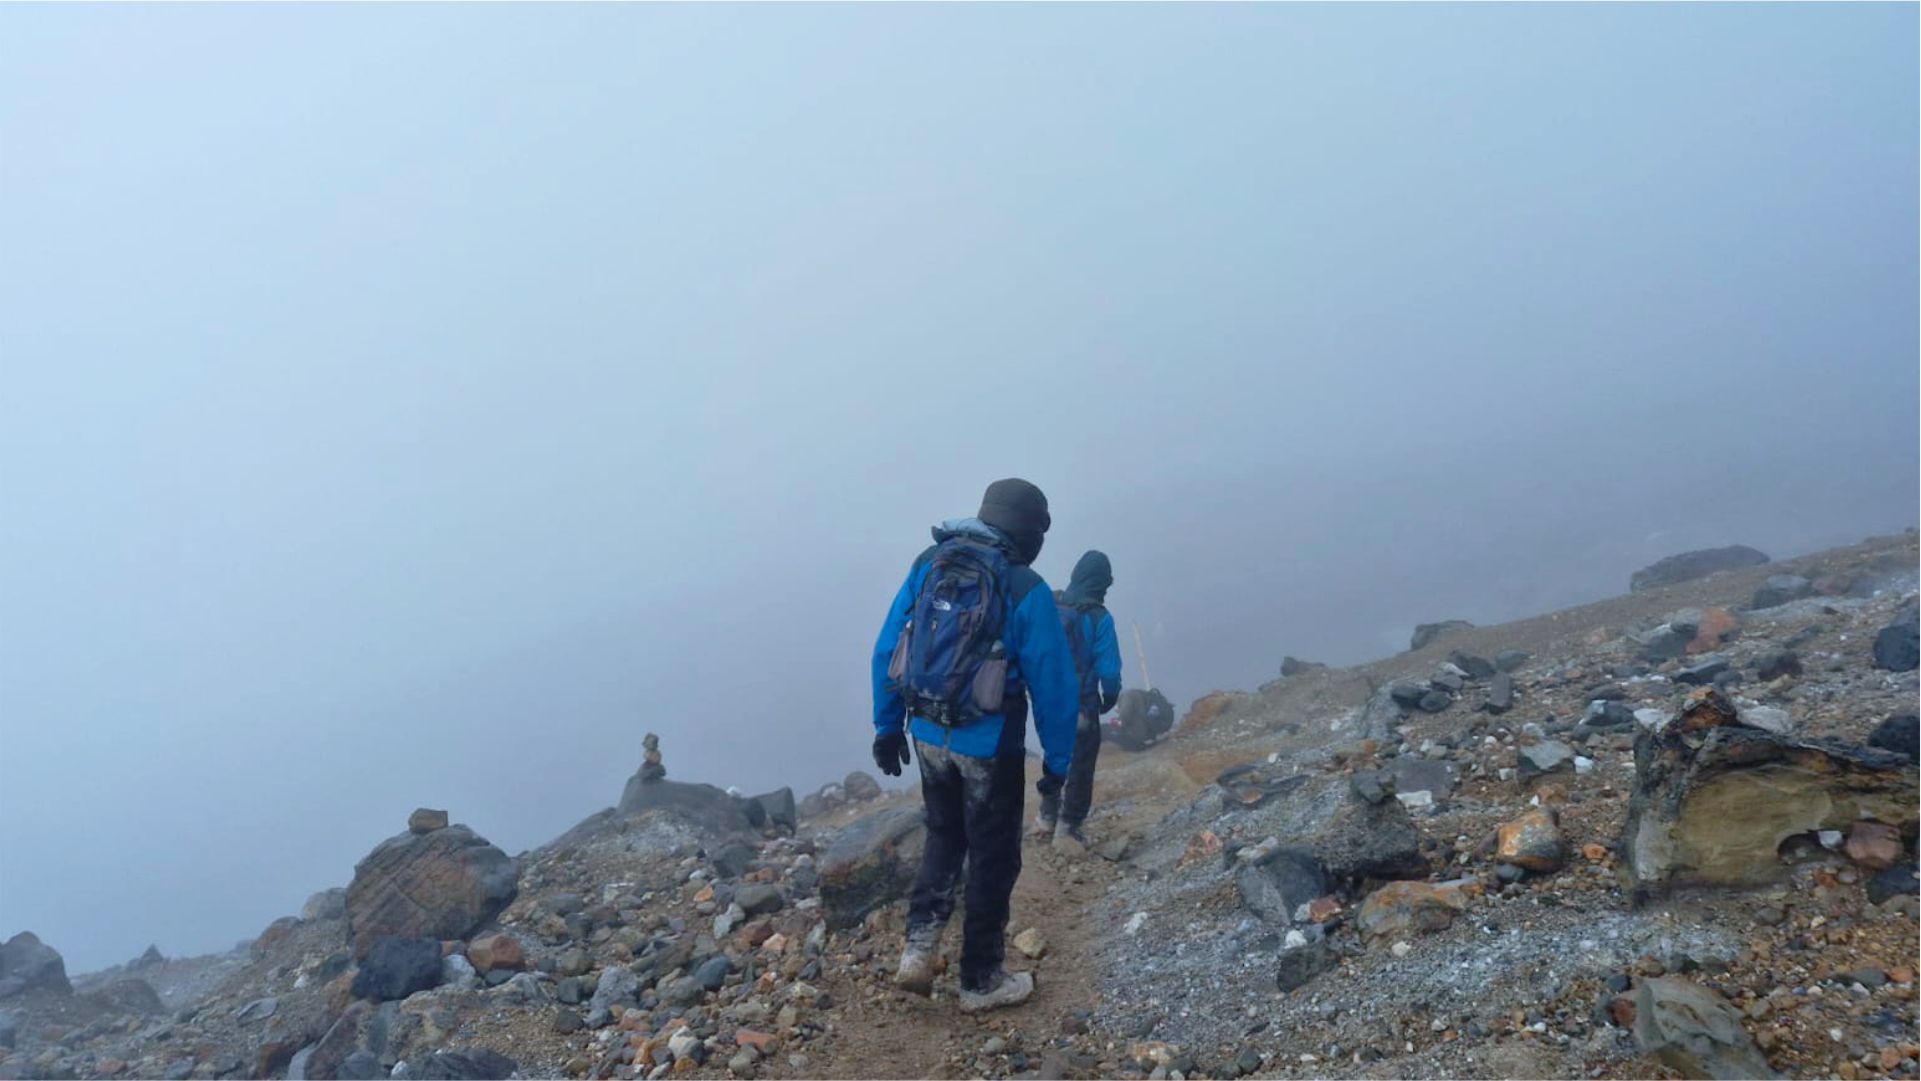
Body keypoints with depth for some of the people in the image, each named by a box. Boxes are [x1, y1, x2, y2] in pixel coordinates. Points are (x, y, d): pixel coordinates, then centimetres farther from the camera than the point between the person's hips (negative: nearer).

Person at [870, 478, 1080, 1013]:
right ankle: (980, 980, 26)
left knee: (944, 836, 26)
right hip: (989, 744, -5)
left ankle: (919, 946, 15)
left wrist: (887, 725, 11)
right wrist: (1058, 760, -1)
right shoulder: (1025, 590, -16)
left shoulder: (928, 564, -2)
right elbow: (1054, 684, -13)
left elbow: (887, 650, 2)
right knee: (993, 857, 13)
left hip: (928, 735, 5)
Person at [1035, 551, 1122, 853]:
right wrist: (1110, 698, 2)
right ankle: (1068, 831, 19)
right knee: (1079, 768, 11)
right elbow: (1108, 670, -18)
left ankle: (1047, 818, 37)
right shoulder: (1099, 617, -20)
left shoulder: (1049, 606, -6)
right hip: (1081, 706, -5)